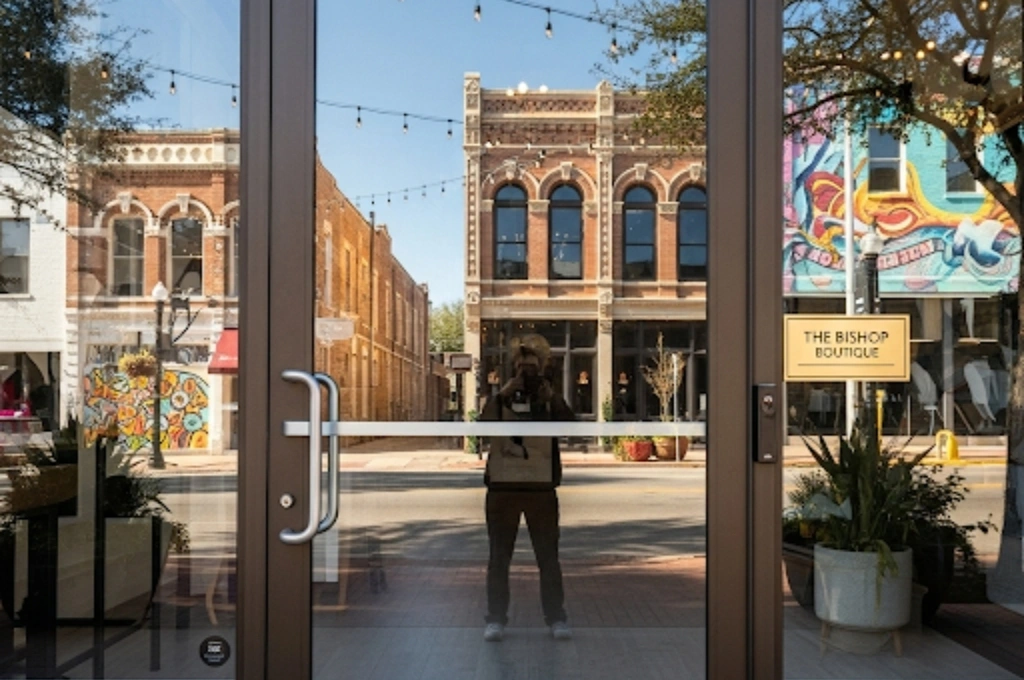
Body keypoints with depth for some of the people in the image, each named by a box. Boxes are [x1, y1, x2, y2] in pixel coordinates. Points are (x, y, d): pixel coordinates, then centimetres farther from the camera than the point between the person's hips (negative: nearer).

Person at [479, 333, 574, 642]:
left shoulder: (551, 402, 6)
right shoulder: (500, 399, 4)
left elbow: (570, 425, -13)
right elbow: (484, 423, -15)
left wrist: (550, 393, -16)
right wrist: (506, 391, -19)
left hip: (541, 489, 0)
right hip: (502, 488, 0)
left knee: (548, 557, 6)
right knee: (499, 558, 6)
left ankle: (557, 619, 15)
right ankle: (496, 619, 15)